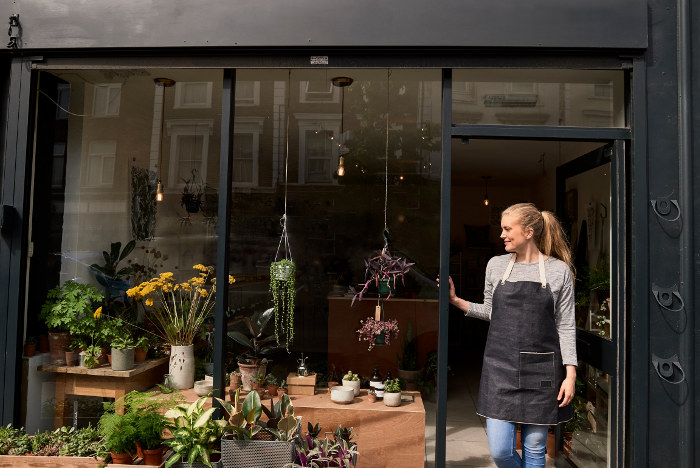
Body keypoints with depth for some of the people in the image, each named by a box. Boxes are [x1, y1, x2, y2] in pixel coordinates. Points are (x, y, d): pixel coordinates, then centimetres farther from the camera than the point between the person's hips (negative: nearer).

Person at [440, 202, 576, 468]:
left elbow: (565, 325, 1)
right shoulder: (496, 266, 6)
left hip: (540, 371, -1)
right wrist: (455, 300, 7)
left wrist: (570, 373, -4)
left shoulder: (559, 270, 0)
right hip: (500, 368, 2)